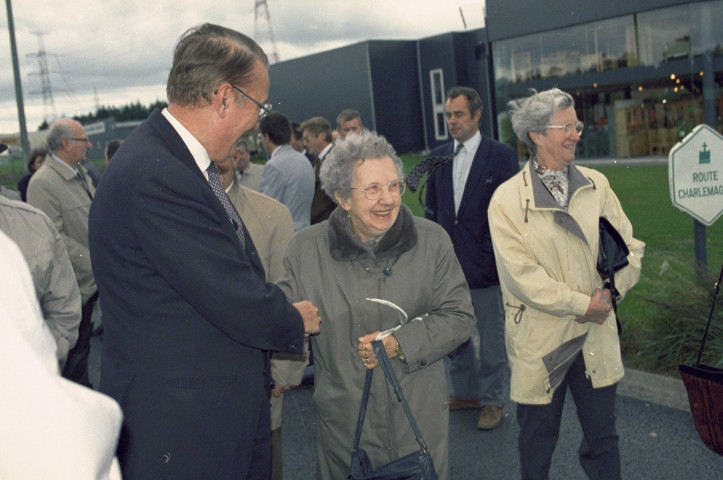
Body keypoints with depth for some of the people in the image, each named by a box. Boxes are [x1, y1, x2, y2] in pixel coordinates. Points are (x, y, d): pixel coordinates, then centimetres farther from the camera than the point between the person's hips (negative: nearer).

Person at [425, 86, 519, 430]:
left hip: (485, 265, -5)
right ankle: (464, 392, 34)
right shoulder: (438, 157, 7)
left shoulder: (502, 156, -6)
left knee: (491, 336, 8)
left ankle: (493, 400, 24)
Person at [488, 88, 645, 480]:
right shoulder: (507, 199, -10)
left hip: (596, 338, 4)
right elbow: (521, 276, -15)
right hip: (539, 341, -4)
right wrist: (582, 304, -14)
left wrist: (610, 291, -9)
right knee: (538, 437, 12)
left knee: (602, 435, 15)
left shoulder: (596, 184, 5)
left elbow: (629, 246, 7)